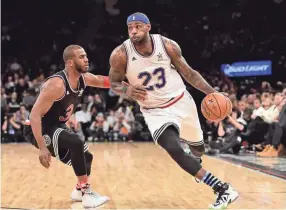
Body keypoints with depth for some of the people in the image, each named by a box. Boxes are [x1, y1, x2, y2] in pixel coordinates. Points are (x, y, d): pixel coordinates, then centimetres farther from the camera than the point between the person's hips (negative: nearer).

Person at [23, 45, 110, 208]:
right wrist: (42, 147, -36)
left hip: (56, 127, 9)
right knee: (76, 144, -30)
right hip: (39, 129, -9)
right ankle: (86, 193, -20)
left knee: (85, 155, 15)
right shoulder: (56, 84, -30)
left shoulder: (84, 78, -4)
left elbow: (103, 81, 17)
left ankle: (79, 191, 41)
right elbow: (35, 114, -31)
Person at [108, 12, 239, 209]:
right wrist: (127, 90, -29)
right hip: (155, 111, -2)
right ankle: (223, 189, -20)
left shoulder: (167, 45, -17)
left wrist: (212, 92, -15)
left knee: (197, 145, 22)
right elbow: (114, 83, -5)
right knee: (174, 150, -26)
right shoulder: (120, 55, -21)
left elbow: (188, 73, -4)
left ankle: (197, 162, 62)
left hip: (180, 101, 2)